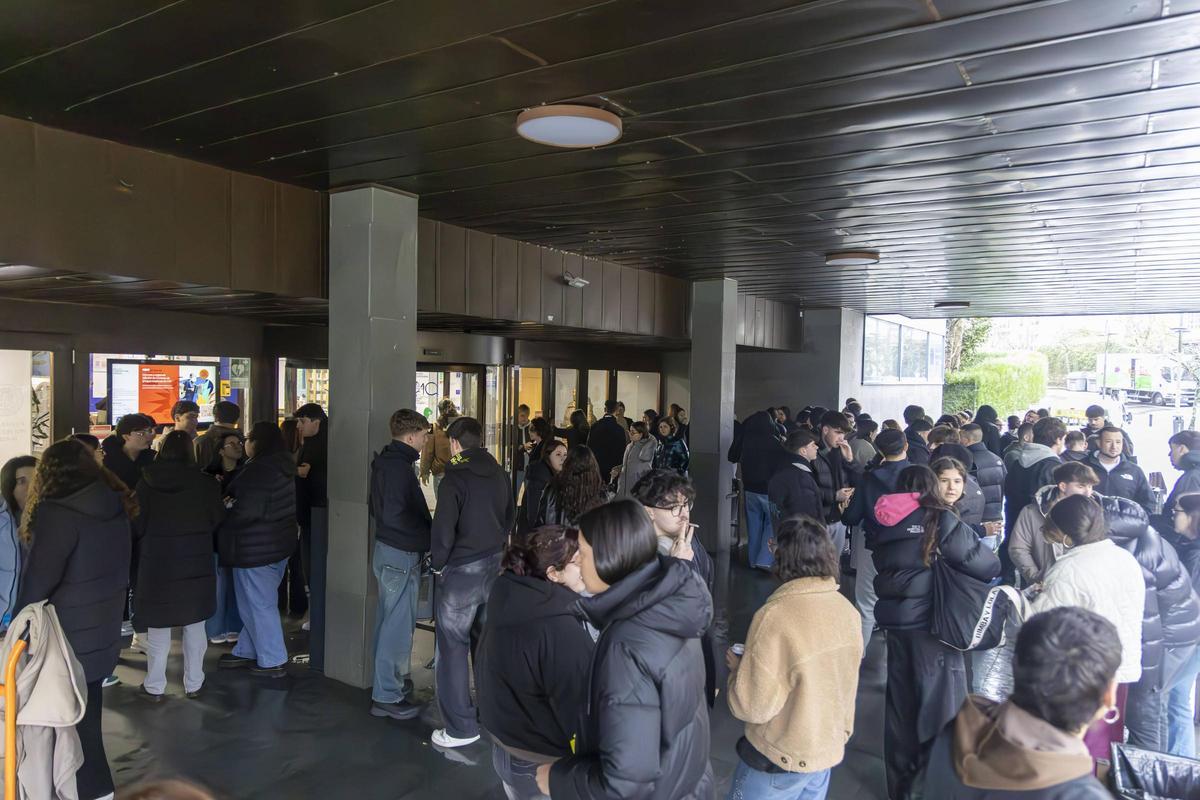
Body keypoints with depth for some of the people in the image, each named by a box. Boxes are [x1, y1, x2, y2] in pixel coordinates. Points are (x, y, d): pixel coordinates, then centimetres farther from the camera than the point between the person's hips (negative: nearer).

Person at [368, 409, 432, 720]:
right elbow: (395, 516, -27)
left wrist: (424, 527, 13)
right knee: (398, 626, -2)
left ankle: (389, 684, 32)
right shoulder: (399, 467, -20)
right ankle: (387, 697, 7)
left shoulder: (387, 462, 11)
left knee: (390, 622, 19)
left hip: (389, 550, 10)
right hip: (401, 554, -10)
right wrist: (428, 539, -16)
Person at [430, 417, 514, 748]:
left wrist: (438, 563, -1)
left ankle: (460, 727, 8)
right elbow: (509, 519, 12)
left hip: (461, 572, -6)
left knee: (453, 647, 4)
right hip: (495, 568, 7)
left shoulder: (455, 478, -15)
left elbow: (443, 529, -17)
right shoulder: (500, 475, 4)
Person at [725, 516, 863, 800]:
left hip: (780, 758, -6)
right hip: (831, 748, 6)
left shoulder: (775, 616, -28)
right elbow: (835, 679, 8)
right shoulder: (849, 611, -6)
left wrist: (738, 668, -6)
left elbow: (753, 706, -23)